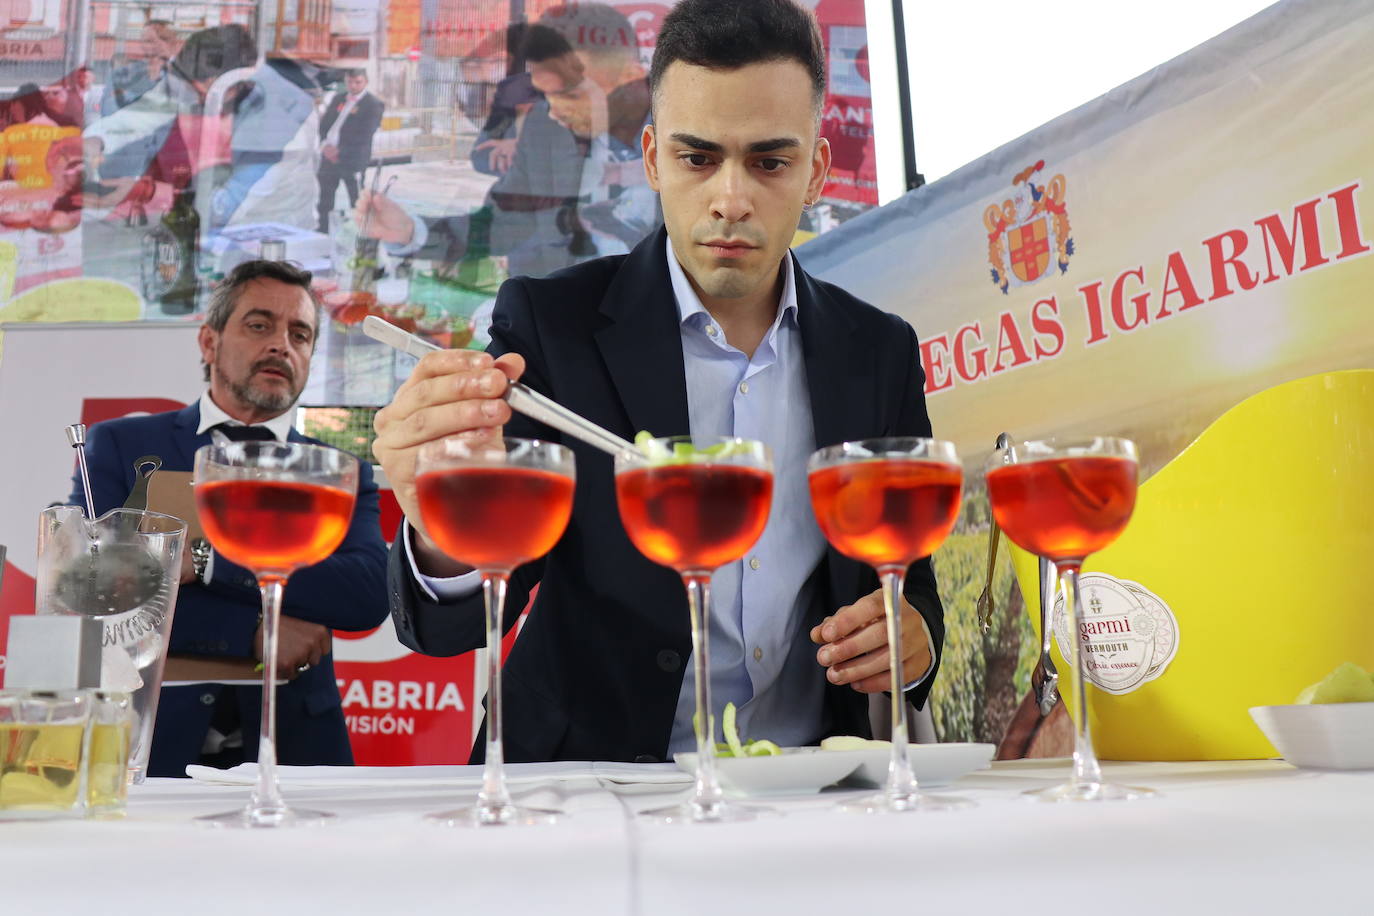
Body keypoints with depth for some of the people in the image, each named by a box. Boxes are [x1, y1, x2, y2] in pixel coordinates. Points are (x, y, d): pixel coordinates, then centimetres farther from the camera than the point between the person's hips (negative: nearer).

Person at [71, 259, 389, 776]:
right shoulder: (120, 446, 8)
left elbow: (370, 595, -7)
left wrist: (203, 560, -13)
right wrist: (253, 633, -12)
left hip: (289, 748, 1)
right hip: (147, 750, -1)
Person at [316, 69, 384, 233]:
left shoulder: (373, 105, -5)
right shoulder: (338, 99, 16)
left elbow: (364, 136, -13)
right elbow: (324, 124, 14)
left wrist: (340, 151, -15)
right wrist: (325, 145, -5)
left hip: (353, 160, -6)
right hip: (330, 156, 6)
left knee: (357, 201, -3)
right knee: (325, 200, 12)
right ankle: (323, 231, 23)